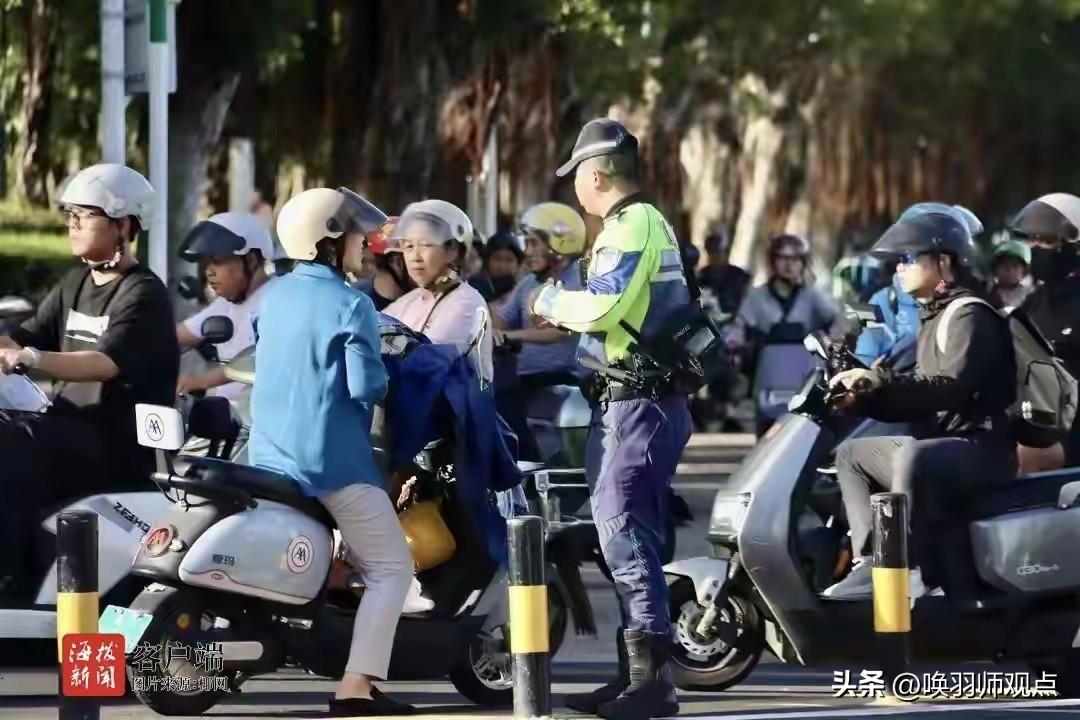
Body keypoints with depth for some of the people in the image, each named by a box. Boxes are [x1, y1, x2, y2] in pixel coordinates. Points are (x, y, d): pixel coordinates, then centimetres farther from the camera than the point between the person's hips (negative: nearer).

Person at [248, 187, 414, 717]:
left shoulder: (274, 297, 10)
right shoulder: (350, 305, -13)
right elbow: (366, 386, -19)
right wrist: (383, 378, 2)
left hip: (269, 456, 8)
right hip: (333, 459, -8)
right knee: (390, 568, -1)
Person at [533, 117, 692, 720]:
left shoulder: (633, 224, -12)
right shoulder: (650, 224, 20)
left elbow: (603, 304, -23)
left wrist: (553, 302, -6)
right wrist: (561, 316, 16)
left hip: (637, 404, -11)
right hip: (644, 399, 11)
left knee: (624, 534, -13)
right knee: (631, 536, 13)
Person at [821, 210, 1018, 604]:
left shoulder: (971, 317, -10)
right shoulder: (934, 318, 21)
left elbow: (951, 386, -26)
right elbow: (918, 398, 20)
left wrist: (878, 379, -31)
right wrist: (863, 397, 4)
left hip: (981, 447, -11)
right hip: (940, 445, 11)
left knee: (912, 456, -39)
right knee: (851, 455, 15)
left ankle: (913, 571, -34)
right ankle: (870, 562, -1)